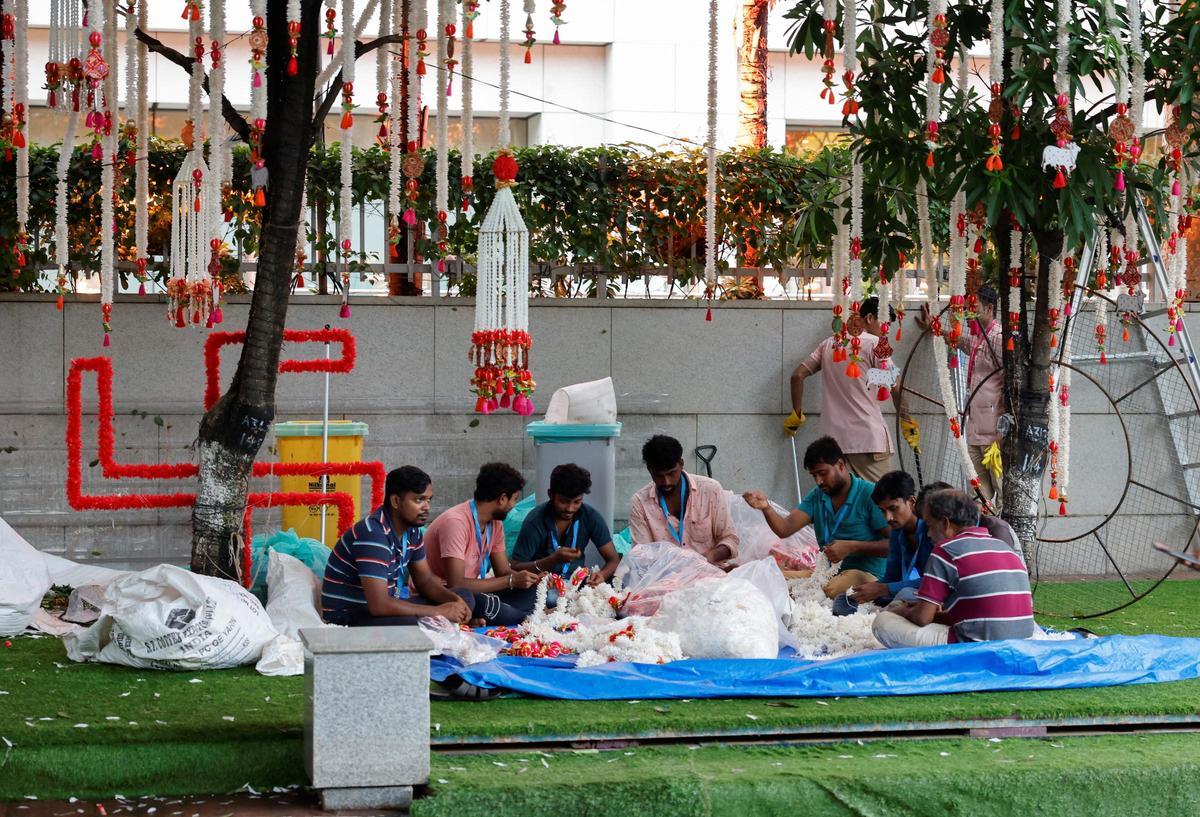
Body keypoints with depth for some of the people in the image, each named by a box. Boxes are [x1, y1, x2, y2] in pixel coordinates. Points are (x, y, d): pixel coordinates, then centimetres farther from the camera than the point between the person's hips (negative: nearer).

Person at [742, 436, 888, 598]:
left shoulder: (869, 495, -9)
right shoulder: (817, 497, 12)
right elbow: (785, 529, -2)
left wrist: (852, 547, -19)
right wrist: (766, 507, -21)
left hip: (867, 572, -6)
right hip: (829, 571, 6)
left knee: (830, 591, -37)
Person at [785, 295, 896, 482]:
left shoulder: (828, 344, 16)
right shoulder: (875, 343, -2)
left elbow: (797, 376, 15)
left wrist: (796, 414, 23)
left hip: (833, 438, 6)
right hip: (868, 438, -6)